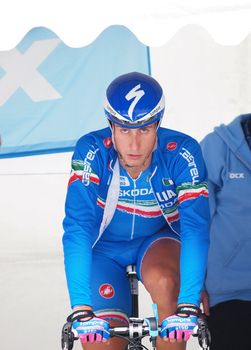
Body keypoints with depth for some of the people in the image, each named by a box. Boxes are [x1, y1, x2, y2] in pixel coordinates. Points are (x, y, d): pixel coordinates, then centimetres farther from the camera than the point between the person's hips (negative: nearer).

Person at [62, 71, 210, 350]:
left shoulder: (182, 153, -27)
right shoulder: (92, 151, -28)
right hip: (106, 248, 0)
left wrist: (188, 305, -44)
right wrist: (81, 308, -45)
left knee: (164, 282, -33)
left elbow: (195, 226, -33)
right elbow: (77, 227, -35)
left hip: (158, 242, 0)